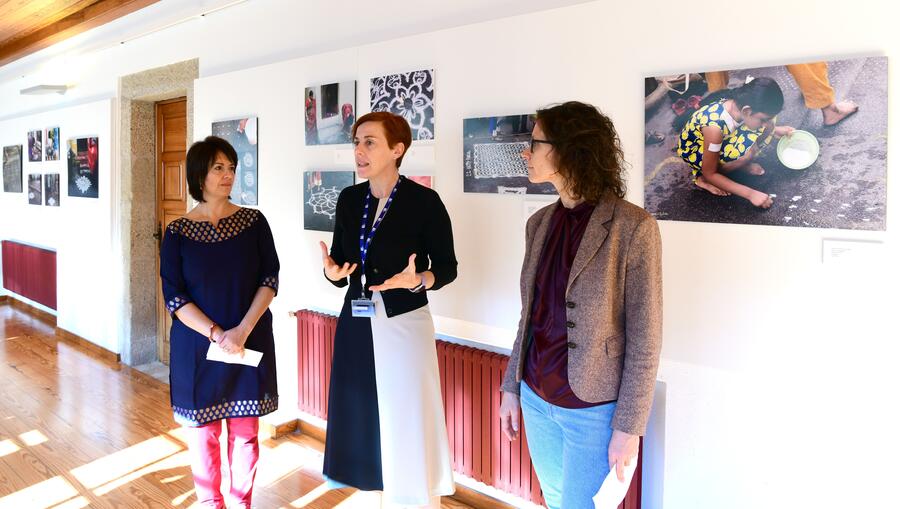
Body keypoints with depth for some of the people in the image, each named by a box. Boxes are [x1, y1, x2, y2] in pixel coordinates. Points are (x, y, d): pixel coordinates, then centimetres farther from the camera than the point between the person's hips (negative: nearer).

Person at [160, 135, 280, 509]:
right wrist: (217, 334, -17)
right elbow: (174, 296, -7)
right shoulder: (177, 232, -3)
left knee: (245, 431, 8)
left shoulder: (254, 222, -1)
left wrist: (242, 330, -15)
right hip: (198, 346, 0)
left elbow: (269, 280, -4)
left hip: (251, 343, 0)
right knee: (203, 432, 9)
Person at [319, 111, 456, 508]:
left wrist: (417, 280, -24)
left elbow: (447, 268, -5)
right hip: (356, 325, 6)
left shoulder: (424, 201, -11)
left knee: (408, 427, 2)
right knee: (362, 420, 11)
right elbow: (341, 265, 10)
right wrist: (332, 272, -12)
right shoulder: (349, 199, 5)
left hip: (404, 325, -5)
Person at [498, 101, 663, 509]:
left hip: (593, 408, -6)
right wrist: (511, 387, 11)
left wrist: (628, 426, -13)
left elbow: (644, 338, -14)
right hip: (537, 398, 6)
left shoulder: (633, 227, -17)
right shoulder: (540, 223, 2)